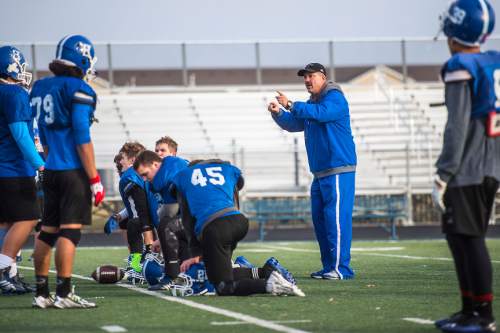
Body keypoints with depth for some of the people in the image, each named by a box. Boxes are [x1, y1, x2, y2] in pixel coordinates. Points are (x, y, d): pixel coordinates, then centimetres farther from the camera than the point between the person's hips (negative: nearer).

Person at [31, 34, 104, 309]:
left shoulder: (41, 88, 12)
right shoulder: (79, 91, -12)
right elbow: (82, 139, -15)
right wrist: (95, 179, -12)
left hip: (51, 171, 8)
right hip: (74, 172, -8)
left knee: (48, 230, 10)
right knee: (70, 230, -7)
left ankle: (41, 292, 14)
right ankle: (63, 293, -8)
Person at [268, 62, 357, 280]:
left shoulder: (335, 98, -8)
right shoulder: (311, 104, 20)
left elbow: (321, 113, -26)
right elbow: (292, 124, 21)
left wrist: (291, 105, -29)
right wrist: (278, 113, 1)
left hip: (338, 170, -10)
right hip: (320, 172, 10)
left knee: (336, 217, -14)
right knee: (319, 219, 10)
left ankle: (340, 268, -16)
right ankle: (328, 266, 14)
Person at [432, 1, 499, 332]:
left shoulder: (461, 69, -13)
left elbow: (458, 127, -16)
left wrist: (443, 175, -13)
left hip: (467, 169, -8)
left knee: (469, 239, -3)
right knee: (461, 237, 16)